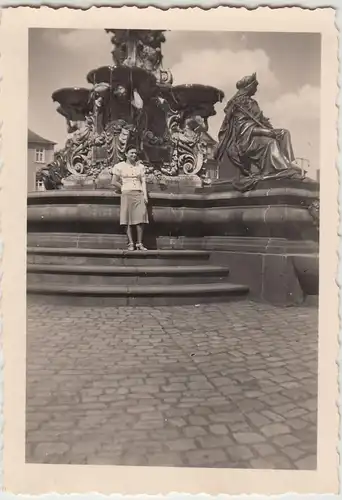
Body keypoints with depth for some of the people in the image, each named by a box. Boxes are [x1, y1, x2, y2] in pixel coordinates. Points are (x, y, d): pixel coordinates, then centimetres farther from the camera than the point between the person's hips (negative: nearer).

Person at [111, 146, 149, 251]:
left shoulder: (140, 166, 16)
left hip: (139, 194, 3)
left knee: (141, 219, -6)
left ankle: (139, 244, -2)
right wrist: (124, 188, 4)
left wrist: (145, 195, 0)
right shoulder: (120, 166, 7)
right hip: (127, 194, -2)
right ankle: (131, 243, -2)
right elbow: (114, 182, 5)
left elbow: (143, 182, 11)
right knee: (128, 219, -4)